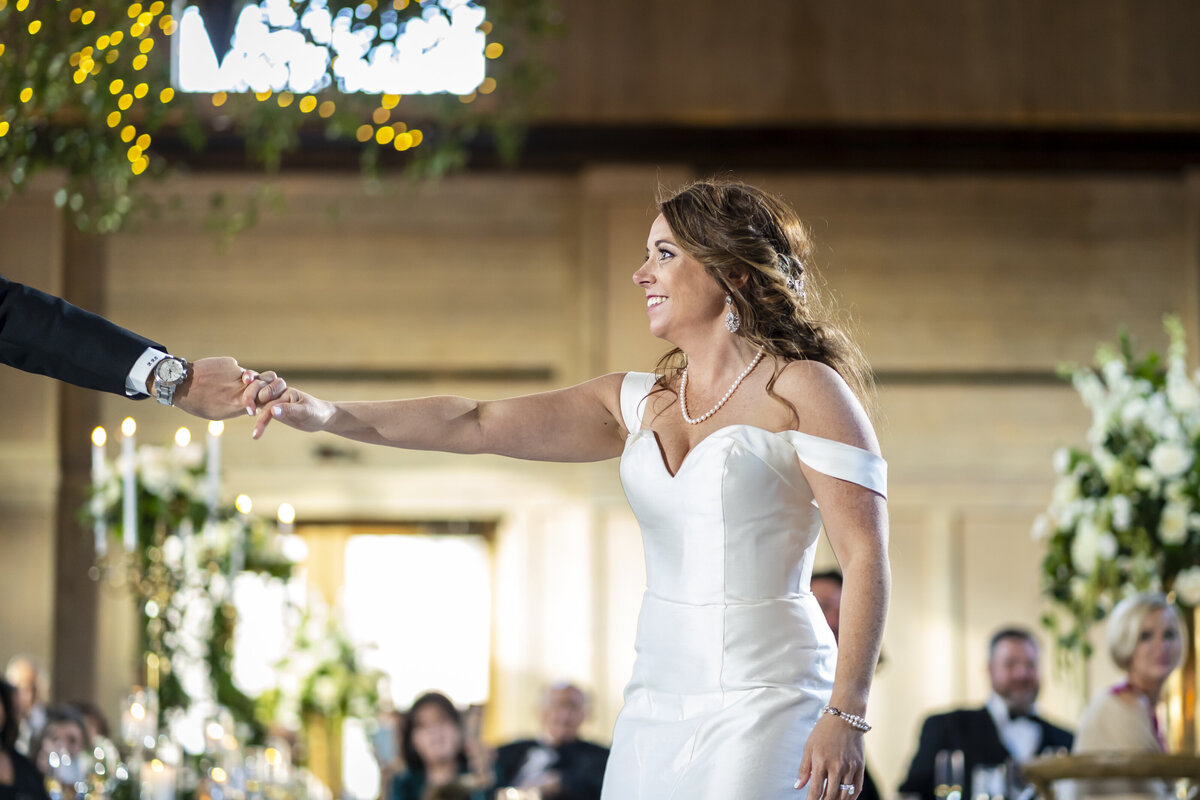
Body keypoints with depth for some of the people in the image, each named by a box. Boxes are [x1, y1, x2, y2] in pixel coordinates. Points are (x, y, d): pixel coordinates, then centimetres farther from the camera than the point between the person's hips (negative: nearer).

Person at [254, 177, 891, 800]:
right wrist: (332, 416, -2)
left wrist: (845, 715, -16)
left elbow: (866, 557, -8)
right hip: (654, 702, 6)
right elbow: (478, 425, 9)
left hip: (766, 703, -6)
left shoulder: (801, 389, -3)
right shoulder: (640, 403, 15)